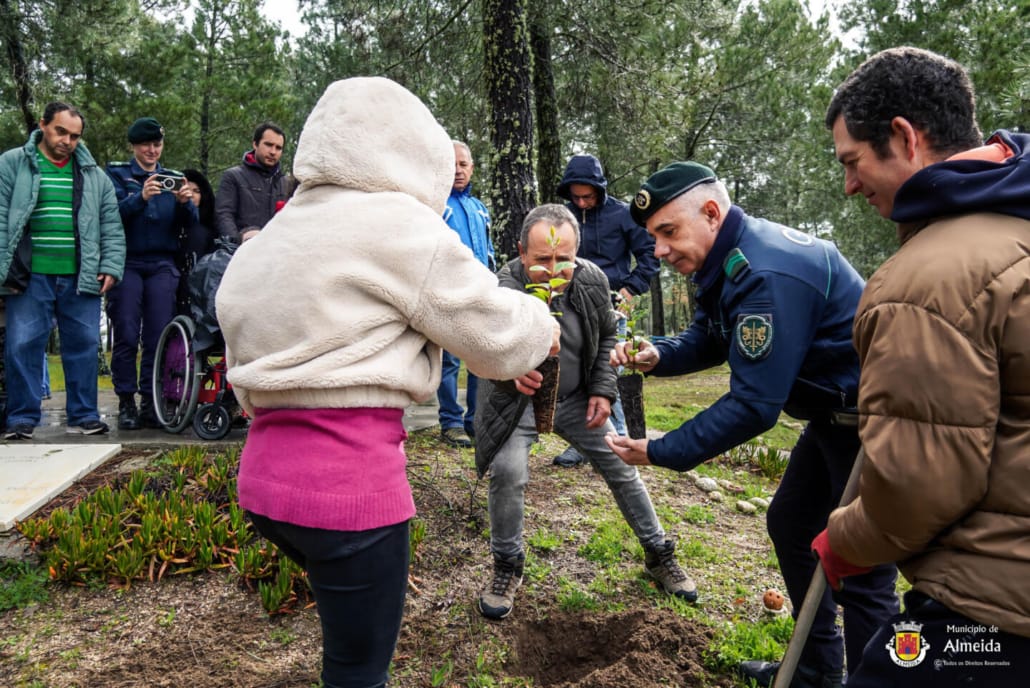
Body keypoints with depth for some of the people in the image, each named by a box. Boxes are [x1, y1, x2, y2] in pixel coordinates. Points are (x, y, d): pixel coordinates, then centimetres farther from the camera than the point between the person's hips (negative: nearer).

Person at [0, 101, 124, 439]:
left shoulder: (94, 174, 13)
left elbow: (111, 227, 10)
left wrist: (111, 267, -1)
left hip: (81, 278, 2)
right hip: (30, 277, -2)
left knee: (83, 345, 4)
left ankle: (84, 415, 13)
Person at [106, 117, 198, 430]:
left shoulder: (174, 178, 18)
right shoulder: (117, 173, 11)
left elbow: (192, 223, 6)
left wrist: (185, 202, -14)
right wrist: (141, 197, -23)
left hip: (162, 266, 2)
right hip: (127, 262, -2)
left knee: (158, 336, -3)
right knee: (126, 336, -6)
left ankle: (150, 403, 4)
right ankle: (126, 402, 3)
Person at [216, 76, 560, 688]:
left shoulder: (272, 239, 17)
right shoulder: (395, 224, -9)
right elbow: (497, 336, -5)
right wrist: (542, 326, 15)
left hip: (267, 473, 9)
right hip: (350, 481, -8)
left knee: (352, 633, 27)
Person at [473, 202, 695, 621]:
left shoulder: (593, 281, -16)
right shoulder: (506, 288, -30)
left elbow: (606, 336, 2)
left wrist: (602, 390, -7)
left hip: (577, 398, 4)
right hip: (517, 400, -3)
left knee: (622, 467, 7)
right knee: (507, 472, -23)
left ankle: (659, 556, 29)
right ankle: (507, 569, 3)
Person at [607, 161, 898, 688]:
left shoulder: (768, 276, -30)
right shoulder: (728, 258, 1)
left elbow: (754, 405, -30)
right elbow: (707, 340, 10)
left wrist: (661, 453, -24)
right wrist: (656, 356, -11)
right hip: (835, 413, 11)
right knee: (789, 526, 18)